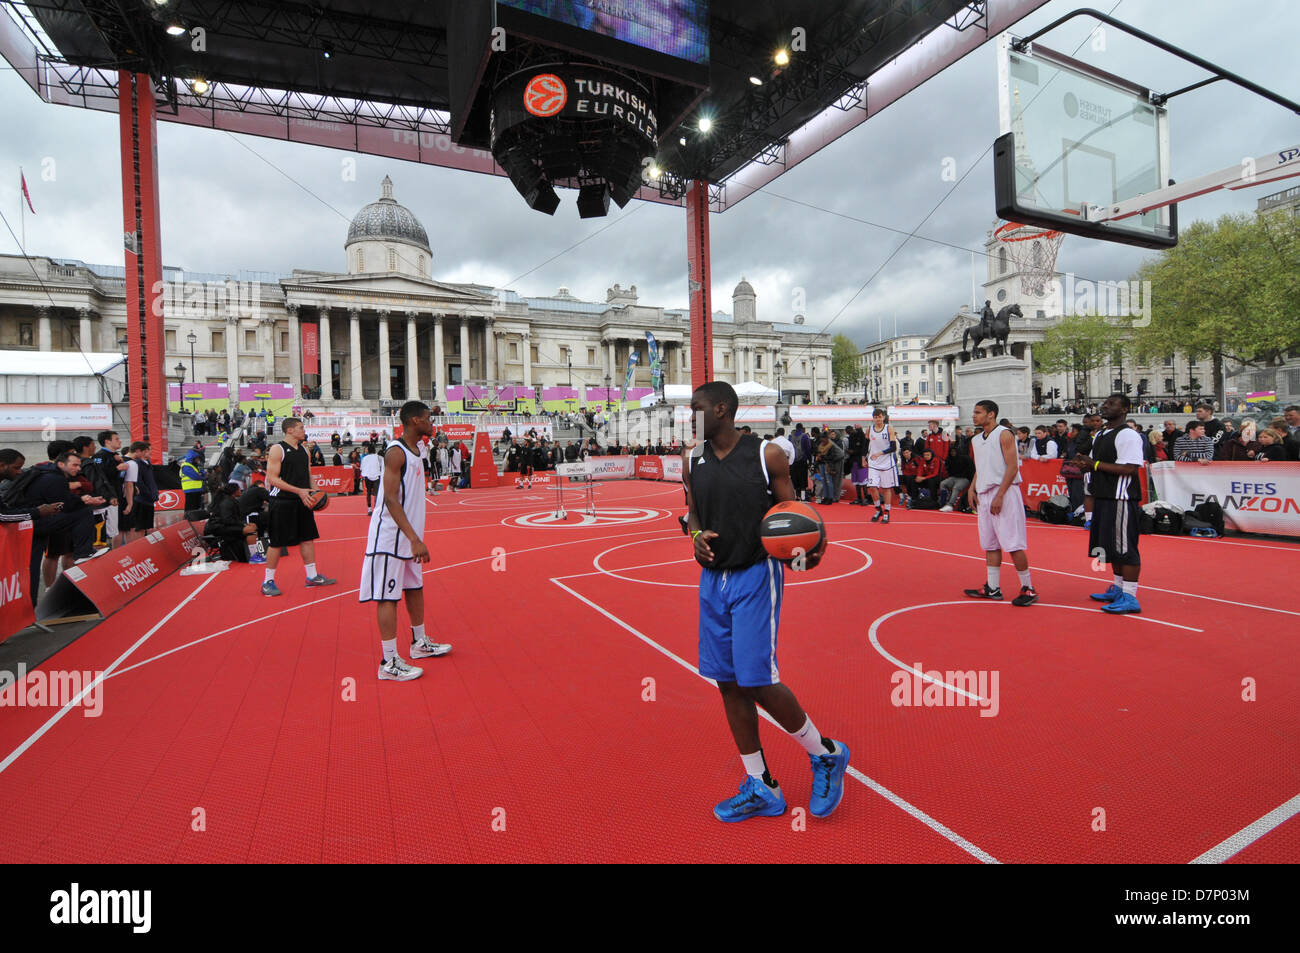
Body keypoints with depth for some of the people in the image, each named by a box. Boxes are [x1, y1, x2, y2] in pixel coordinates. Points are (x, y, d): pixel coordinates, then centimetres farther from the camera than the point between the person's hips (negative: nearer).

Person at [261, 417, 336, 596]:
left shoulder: (304, 450, 13)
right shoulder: (277, 449, -10)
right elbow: (272, 479, -16)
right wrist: (298, 490, -23)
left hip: (302, 501, 7)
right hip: (282, 503, -7)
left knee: (308, 538, 11)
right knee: (277, 543, 0)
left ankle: (312, 577, 20)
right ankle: (268, 581, 12)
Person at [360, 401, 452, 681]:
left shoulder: (415, 450, 11)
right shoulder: (396, 452, -17)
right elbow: (390, 499, -23)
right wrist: (414, 538, -28)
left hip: (409, 536, 10)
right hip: (390, 535, -9)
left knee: (415, 588, 18)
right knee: (388, 597, -3)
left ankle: (419, 643, 33)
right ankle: (389, 663, 3)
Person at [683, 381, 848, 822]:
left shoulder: (767, 455, -9)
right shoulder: (692, 460, 5)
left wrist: (807, 550, -22)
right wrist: (696, 535, -7)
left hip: (755, 576, -6)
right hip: (713, 578, 6)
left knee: (758, 681, -6)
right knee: (728, 684, 9)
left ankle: (827, 754, 22)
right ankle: (761, 789, 26)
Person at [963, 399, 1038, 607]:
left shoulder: (1004, 435, -9)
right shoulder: (976, 440, 15)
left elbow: (1012, 467, -14)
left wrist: (999, 496, -19)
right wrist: (972, 488, 7)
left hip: (1004, 493, -8)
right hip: (984, 495, 8)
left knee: (1013, 544, -7)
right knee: (990, 544, 11)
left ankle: (1028, 588, 5)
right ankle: (993, 588, 18)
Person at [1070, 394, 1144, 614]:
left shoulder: (1128, 435, -12)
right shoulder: (1100, 435, 16)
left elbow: (1130, 468, -21)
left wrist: (1096, 464, -20)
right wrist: (1085, 464, 4)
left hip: (1121, 499, -9)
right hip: (1103, 497, 9)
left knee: (1125, 547, -5)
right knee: (1112, 546, 16)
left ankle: (1129, 597, 0)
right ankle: (1117, 589, 28)